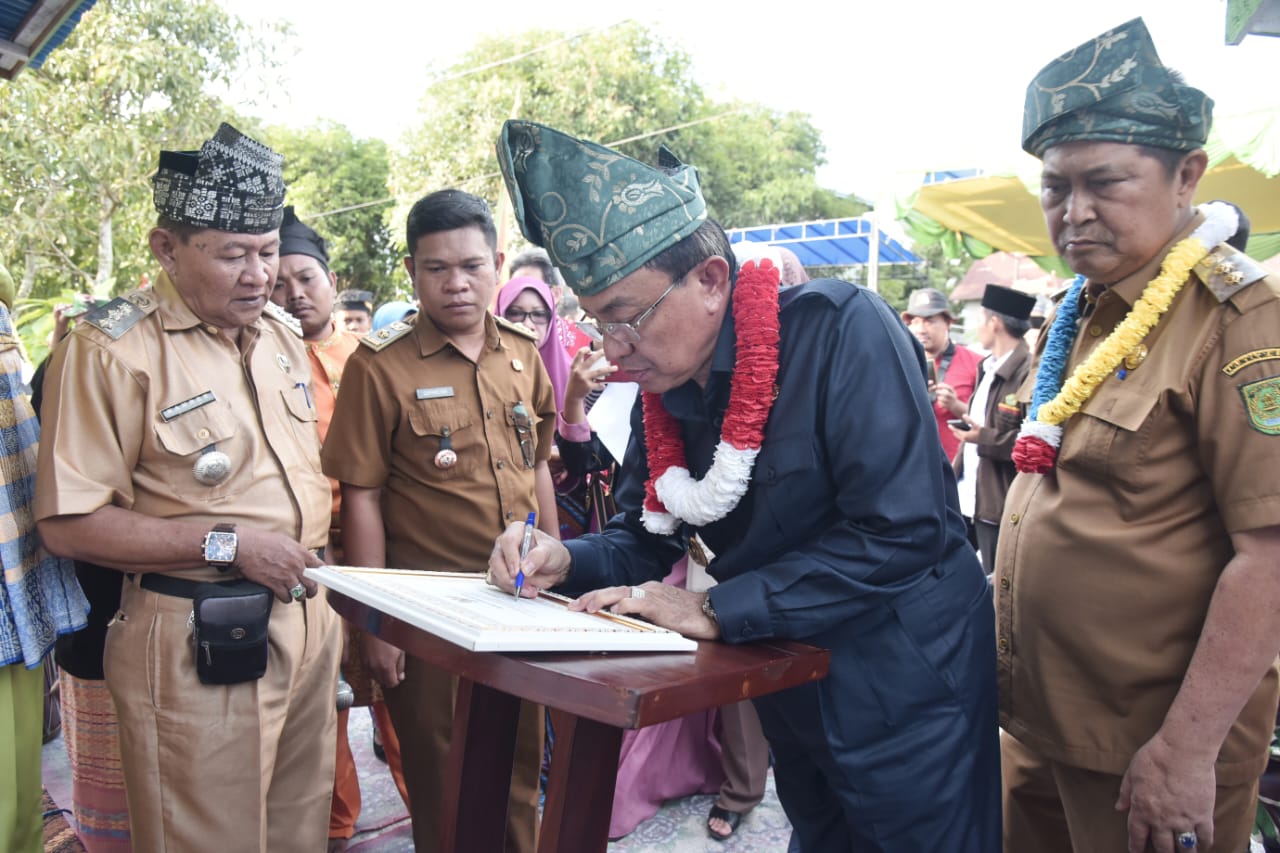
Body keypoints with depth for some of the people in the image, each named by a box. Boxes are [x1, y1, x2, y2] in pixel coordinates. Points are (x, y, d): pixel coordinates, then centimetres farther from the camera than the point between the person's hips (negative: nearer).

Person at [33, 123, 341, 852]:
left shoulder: (283, 336, 9)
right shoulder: (111, 351, -13)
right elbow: (68, 524, -15)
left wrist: (316, 559, 8)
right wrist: (227, 545, -19)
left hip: (308, 623, 7)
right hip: (199, 645, -6)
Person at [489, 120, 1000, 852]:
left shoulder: (843, 331, -23)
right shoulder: (661, 387, -2)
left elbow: (899, 532, -29)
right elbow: (645, 537, 7)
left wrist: (714, 611, -27)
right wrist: (565, 560, -15)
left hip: (905, 688, -6)